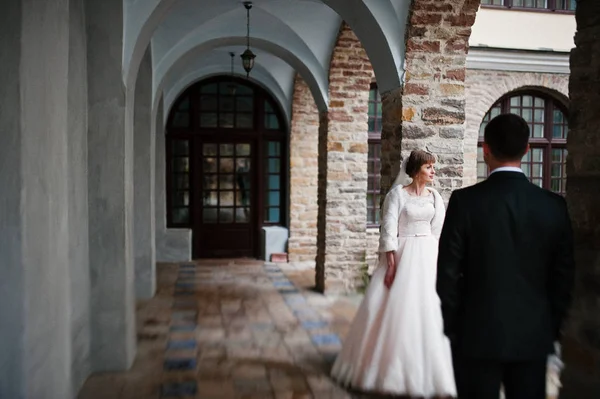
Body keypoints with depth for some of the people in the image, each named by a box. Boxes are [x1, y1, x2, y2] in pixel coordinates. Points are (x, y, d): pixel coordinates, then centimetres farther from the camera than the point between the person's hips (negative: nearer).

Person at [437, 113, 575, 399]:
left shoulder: (465, 201, -12)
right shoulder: (554, 205, -4)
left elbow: (448, 272, -9)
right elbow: (564, 276, 1)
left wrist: (453, 327, 4)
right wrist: (551, 328, 12)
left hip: (478, 334, -2)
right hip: (533, 337, 3)